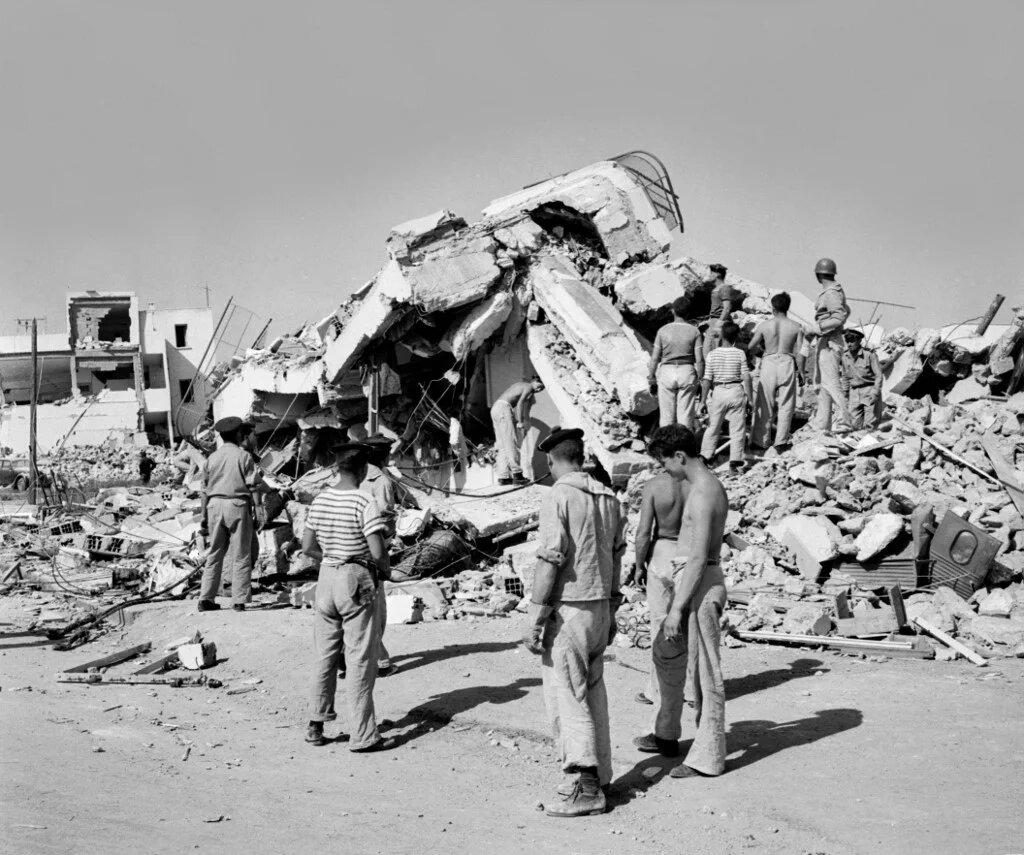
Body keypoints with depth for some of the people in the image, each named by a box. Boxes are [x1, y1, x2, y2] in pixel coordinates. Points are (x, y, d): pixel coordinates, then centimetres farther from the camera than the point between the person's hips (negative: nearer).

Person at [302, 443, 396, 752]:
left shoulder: (320, 500, 4)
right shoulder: (365, 502, -15)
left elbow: (308, 547, 7)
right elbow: (377, 552, -19)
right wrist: (385, 571, 0)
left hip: (326, 577, 6)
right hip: (356, 580, -6)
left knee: (325, 656, 16)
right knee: (360, 661, 0)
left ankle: (316, 726, 19)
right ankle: (362, 735, 4)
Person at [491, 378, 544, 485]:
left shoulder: (521, 385, 27)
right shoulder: (529, 387, 0)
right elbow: (520, 403, -13)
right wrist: (520, 422, -13)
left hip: (495, 408, 9)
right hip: (503, 407, -9)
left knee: (503, 446, 6)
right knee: (511, 443, -10)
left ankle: (503, 476, 1)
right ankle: (517, 474, -15)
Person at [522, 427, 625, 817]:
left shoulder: (558, 497, -13)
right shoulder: (608, 498, 9)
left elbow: (550, 562, -17)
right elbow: (615, 558, 14)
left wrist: (535, 621, -14)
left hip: (567, 609, -8)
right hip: (599, 606, 8)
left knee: (566, 697, -4)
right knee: (593, 693, 15)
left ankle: (584, 787, -7)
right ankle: (600, 776, 21)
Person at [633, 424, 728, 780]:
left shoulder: (702, 494, -20)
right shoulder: (708, 484, 11)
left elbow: (698, 558, -23)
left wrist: (677, 609, -21)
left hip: (700, 586, -11)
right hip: (692, 581, 11)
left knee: (704, 672, -3)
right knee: (666, 654, 22)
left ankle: (707, 758, 5)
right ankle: (667, 736, 36)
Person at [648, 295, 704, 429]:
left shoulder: (663, 330, -3)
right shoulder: (694, 331, -4)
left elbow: (654, 358, -2)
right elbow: (699, 359, -6)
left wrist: (651, 378, 8)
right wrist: (700, 381, 3)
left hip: (666, 373, 0)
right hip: (687, 373, 0)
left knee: (666, 415, 7)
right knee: (685, 414, 5)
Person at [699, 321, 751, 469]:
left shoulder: (712, 354, -4)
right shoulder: (740, 354, -6)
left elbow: (707, 380, -4)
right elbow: (746, 377, -7)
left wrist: (703, 400, 1)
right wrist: (748, 396, 2)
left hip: (719, 392, 1)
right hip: (736, 391, -1)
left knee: (713, 427, 14)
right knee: (737, 428, 5)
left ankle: (705, 455, 13)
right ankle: (735, 459, 2)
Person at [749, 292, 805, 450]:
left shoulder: (764, 326, -2)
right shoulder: (796, 327, -1)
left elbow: (750, 347, 4)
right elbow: (799, 352, -2)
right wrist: (800, 372, 6)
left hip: (768, 363, 0)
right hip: (787, 364, 0)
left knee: (765, 405, 9)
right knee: (785, 405, 8)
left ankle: (761, 441, 12)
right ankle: (781, 442, 5)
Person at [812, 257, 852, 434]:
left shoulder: (831, 293, -15)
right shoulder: (836, 291, 14)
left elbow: (839, 317, -24)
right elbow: (846, 311, 29)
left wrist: (818, 328, -20)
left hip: (829, 342, -10)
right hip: (826, 343, 10)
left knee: (832, 383, -14)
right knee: (822, 385, 11)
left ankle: (843, 424, -17)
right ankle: (823, 426, 13)